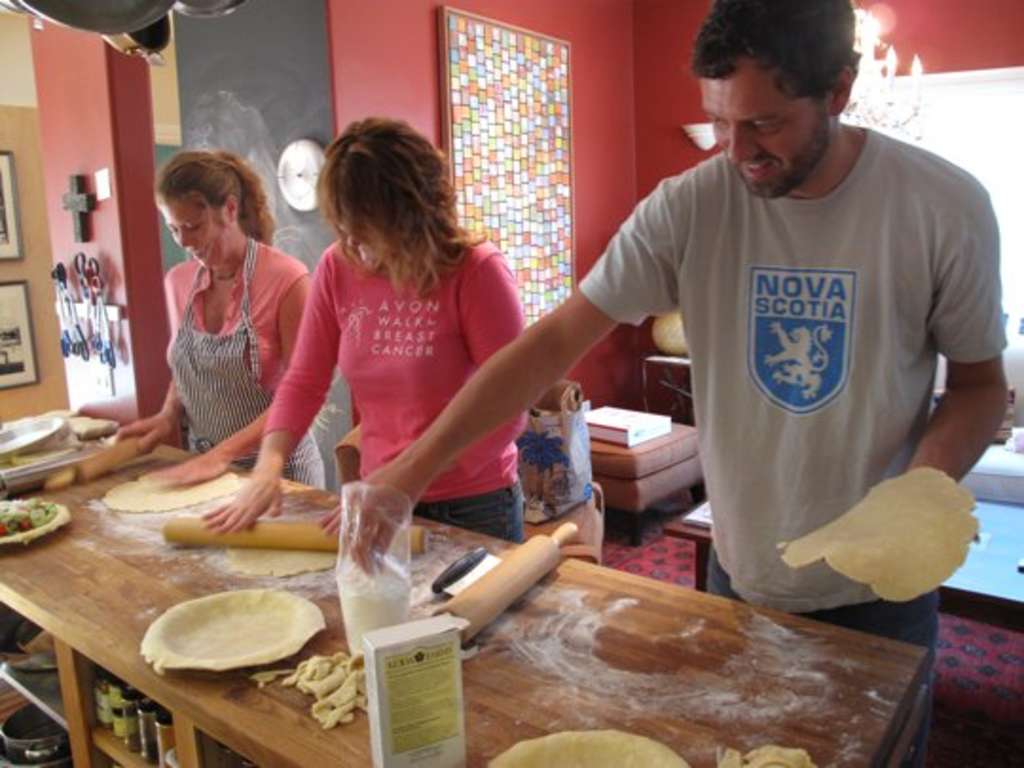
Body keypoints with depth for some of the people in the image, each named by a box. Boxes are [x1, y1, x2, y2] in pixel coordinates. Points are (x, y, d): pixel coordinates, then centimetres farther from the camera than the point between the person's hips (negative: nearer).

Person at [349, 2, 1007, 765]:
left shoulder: (946, 207, -15)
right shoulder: (687, 207, -14)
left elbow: (981, 381, -3)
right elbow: (556, 339, -17)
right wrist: (416, 464, -24)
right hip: (738, 578, 2)